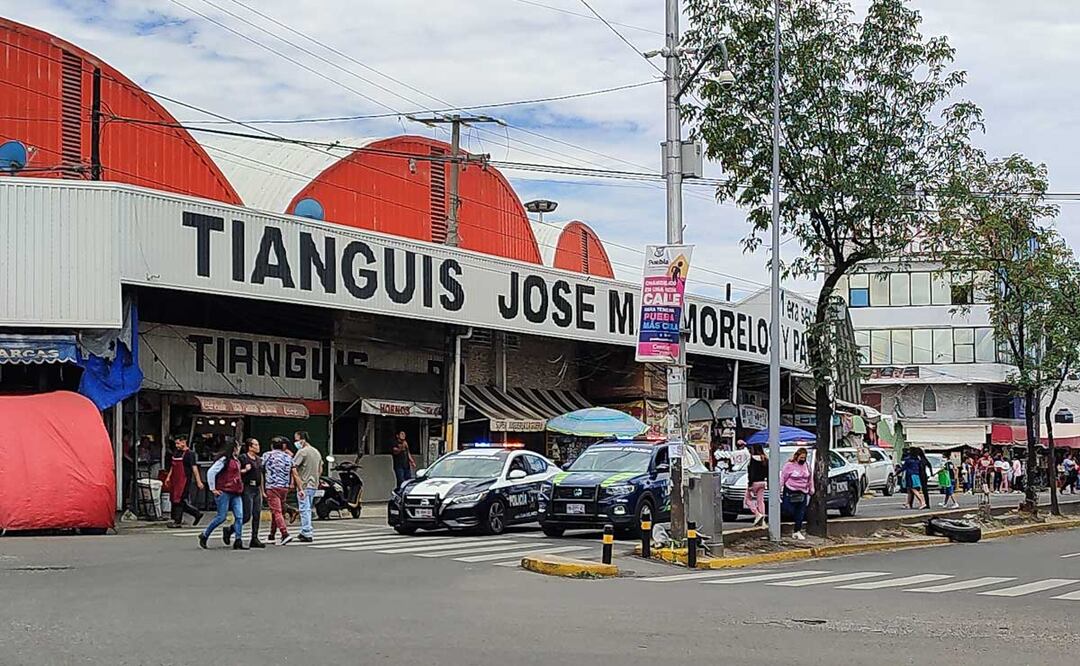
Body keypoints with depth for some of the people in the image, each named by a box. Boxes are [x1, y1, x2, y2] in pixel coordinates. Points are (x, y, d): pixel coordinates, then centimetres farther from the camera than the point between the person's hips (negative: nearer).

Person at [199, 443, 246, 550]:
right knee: (221, 517, -6)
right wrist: (213, 488, -13)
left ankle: (238, 542, -6)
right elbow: (211, 472, -14)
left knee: (239, 516, -5)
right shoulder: (224, 460, -9)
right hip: (224, 492, -8)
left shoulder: (236, 461, 18)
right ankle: (204, 536, 12)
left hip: (236, 493, 8)